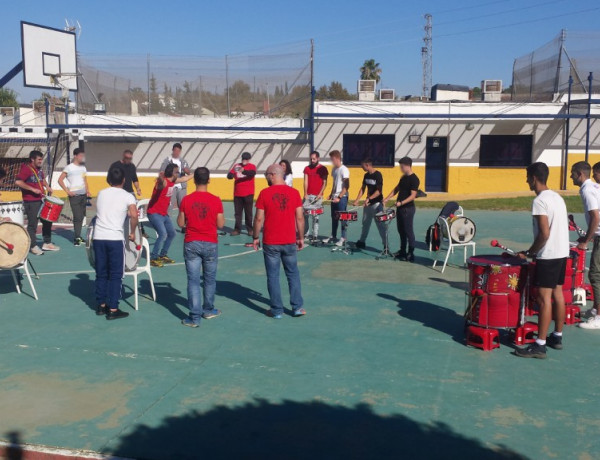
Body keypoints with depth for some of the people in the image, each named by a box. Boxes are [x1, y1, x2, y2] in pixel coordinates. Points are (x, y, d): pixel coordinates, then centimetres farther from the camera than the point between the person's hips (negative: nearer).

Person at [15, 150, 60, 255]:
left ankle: (47, 243, 26)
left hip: (41, 200, 9)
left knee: (47, 221, 15)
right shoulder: (26, 169, -15)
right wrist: (33, 189, -25)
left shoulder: (39, 169, 10)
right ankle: (33, 246, 9)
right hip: (30, 202, -9)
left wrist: (47, 186, 9)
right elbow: (18, 182, -26)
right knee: (32, 224, -1)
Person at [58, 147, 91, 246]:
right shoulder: (69, 168, -7)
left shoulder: (83, 167, 12)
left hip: (83, 195, 7)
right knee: (77, 217, -9)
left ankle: (78, 236, 18)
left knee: (82, 216, 9)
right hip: (74, 196, -7)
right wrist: (67, 191, -13)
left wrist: (88, 191, 9)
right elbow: (60, 180, -7)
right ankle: (76, 238, -3)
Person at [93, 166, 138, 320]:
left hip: (98, 237, 4)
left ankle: (101, 305, 23)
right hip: (115, 239, -4)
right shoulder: (127, 196, -1)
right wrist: (132, 233, -1)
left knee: (101, 274, 15)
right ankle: (113, 310, 4)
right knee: (115, 275, 4)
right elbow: (133, 215, -16)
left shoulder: (101, 193, 13)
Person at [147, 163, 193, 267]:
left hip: (164, 214, 10)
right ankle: (153, 258, -14)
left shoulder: (173, 181, 5)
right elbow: (161, 183, -49)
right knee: (163, 234, -22)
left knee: (171, 234, 16)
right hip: (154, 213, -10)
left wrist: (193, 175, 40)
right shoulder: (164, 182, -22)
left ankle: (162, 255, 29)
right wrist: (160, 179, -72)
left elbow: (183, 179, 28)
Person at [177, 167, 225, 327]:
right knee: (209, 279, 17)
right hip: (210, 244, 0)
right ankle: (208, 310, 32)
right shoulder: (216, 201, -8)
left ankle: (194, 317, 0)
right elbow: (220, 224, -4)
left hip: (191, 244, 0)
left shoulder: (186, 200, -6)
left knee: (193, 280, 2)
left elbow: (180, 223, 0)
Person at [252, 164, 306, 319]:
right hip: (289, 242, 2)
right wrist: (300, 237, 10)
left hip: (270, 243, -2)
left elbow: (259, 218, -7)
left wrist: (255, 237, 5)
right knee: (293, 274, 15)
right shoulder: (294, 193, -2)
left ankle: (277, 310, 12)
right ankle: (297, 307, 16)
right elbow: (300, 217, -1)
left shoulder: (265, 193, -8)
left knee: (273, 276, 8)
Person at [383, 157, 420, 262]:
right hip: (400, 207, 9)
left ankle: (411, 254, 3)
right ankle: (402, 251, 24)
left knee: (408, 231, -3)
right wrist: (387, 198, 9)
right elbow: (397, 189, 20)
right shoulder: (403, 177, 11)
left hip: (408, 208, -9)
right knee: (401, 230, 14)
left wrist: (401, 203, -28)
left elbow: (413, 195, -19)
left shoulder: (414, 179, -14)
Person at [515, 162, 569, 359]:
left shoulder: (540, 201, -16)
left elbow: (544, 233, -22)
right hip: (562, 253, 9)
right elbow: (562, 226, 16)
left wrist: (529, 253, -10)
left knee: (544, 298, -7)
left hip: (548, 256, -9)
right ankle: (557, 337, 25)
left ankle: (540, 345, -4)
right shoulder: (557, 197, 12)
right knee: (557, 294, 15)